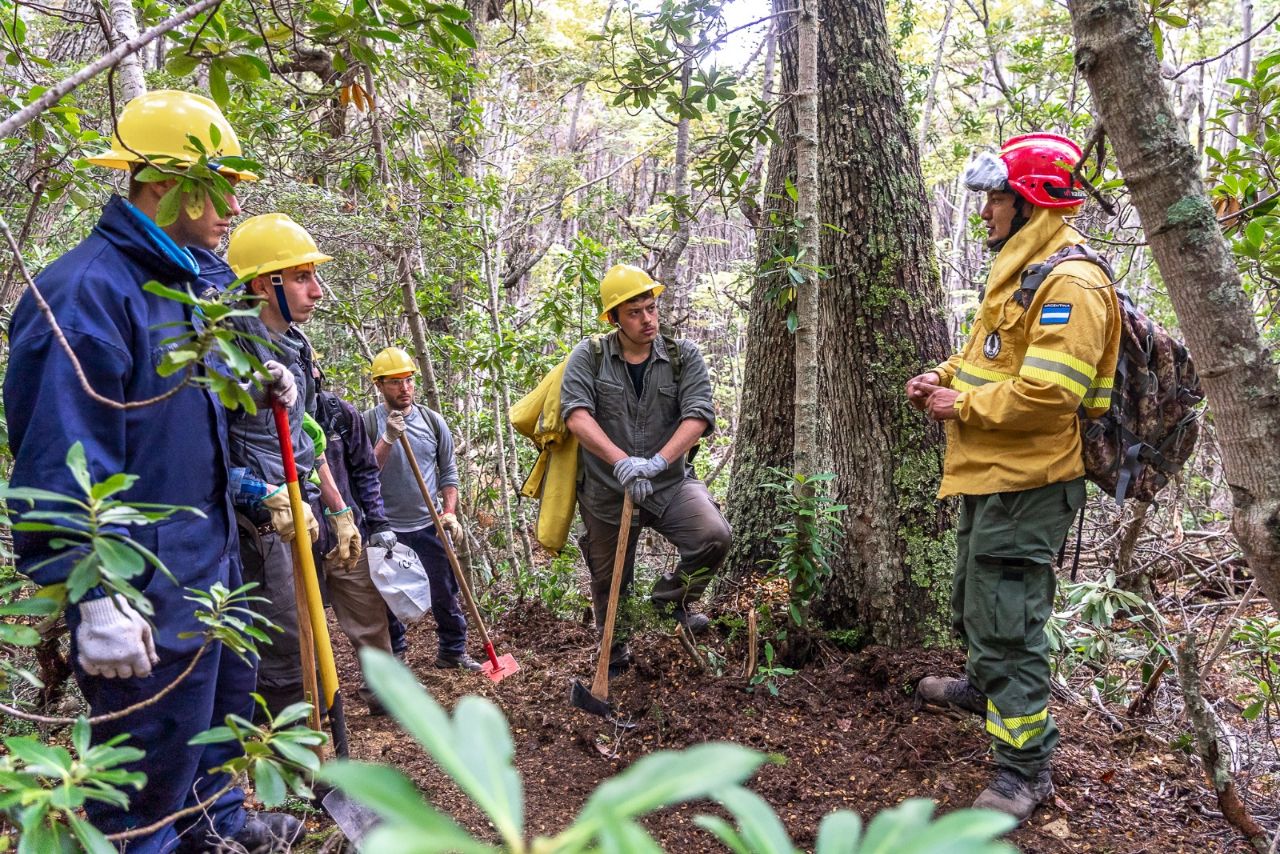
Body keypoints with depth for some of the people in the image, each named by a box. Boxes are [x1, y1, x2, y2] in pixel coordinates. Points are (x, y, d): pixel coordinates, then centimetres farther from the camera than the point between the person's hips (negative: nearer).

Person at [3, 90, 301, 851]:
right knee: (156, 758, 3)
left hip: (208, 559, 10)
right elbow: (64, 462, -26)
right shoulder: (87, 290, -21)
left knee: (227, 697, 26)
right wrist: (97, 595, -27)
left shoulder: (181, 283, 9)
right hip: (144, 592, -10)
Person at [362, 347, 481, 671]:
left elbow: (448, 471, 9)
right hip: (387, 529, -2)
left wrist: (450, 511, -1)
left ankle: (452, 652, 24)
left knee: (446, 595, 9)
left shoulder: (432, 420, 3)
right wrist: (387, 440, -25)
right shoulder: (368, 423, -6)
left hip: (430, 525, 2)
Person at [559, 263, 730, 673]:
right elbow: (577, 415, -19)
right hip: (606, 489, 0)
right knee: (609, 581, 13)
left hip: (670, 482, 0)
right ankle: (614, 651, 42)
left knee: (714, 536, -24)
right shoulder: (589, 356, -5)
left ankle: (670, 597, 6)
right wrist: (621, 461, -33)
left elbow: (698, 416, -14)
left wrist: (659, 461, -30)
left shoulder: (684, 355, -3)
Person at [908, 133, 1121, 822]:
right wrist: (943, 378, 4)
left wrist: (964, 405, -18)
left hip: (1026, 485, -11)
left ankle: (1025, 767, 7)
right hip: (989, 476, 11)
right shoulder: (1017, 273, 15)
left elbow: (1049, 392, -29)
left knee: (1006, 621, -5)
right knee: (973, 602, 26)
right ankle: (983, 687, 50)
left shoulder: (1070, 284, -20)